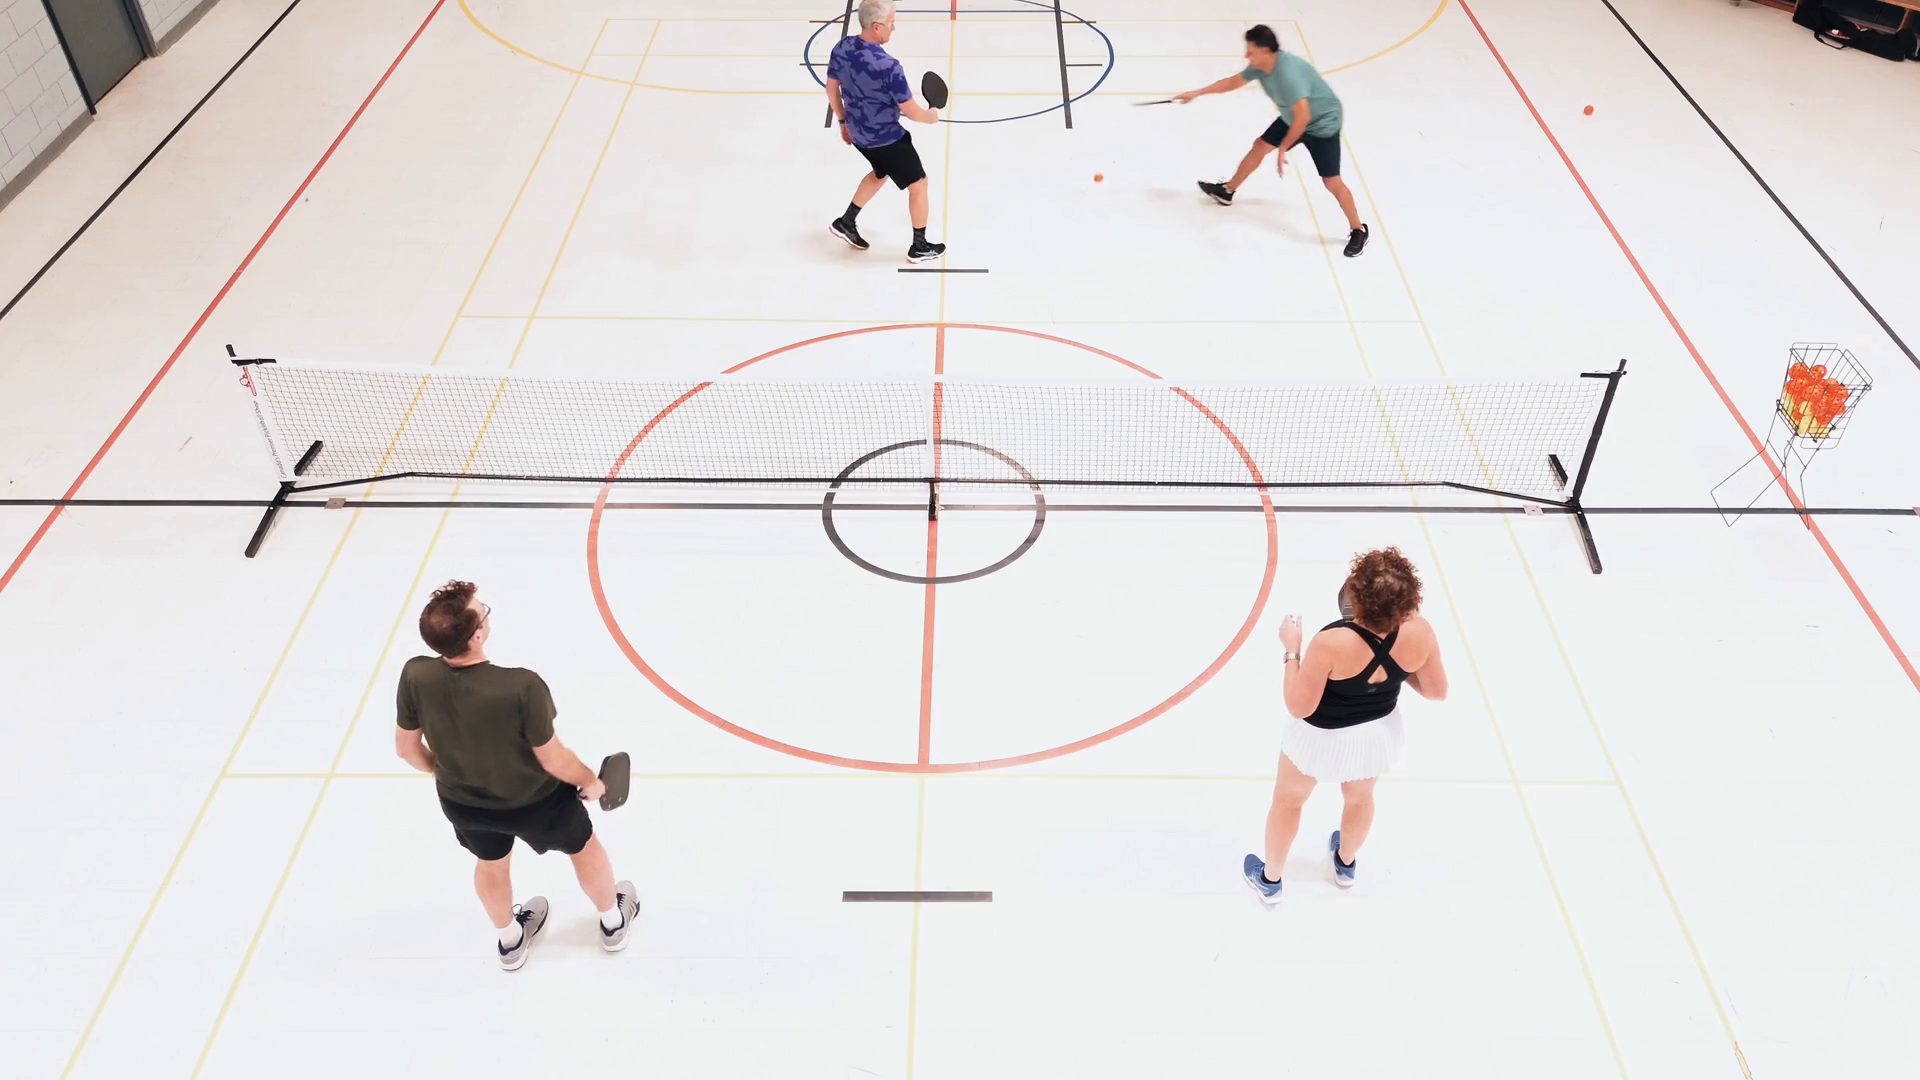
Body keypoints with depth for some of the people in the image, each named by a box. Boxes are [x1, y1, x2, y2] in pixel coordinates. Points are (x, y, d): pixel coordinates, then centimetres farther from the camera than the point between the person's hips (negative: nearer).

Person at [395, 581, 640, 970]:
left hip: (462, 803, 4)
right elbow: (552, 758, -26)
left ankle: (511, 941, 62)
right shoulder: (521, 687, -40)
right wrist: (590, 781, -4)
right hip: (534, 802, -3)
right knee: (584, 847, 29)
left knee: (491, 863, 35)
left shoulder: (415, 676, -27)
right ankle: (613, 923, 55)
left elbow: (406, 747, -9)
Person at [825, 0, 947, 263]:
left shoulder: (841, 49, -10)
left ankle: (846, 222, 38)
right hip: (886, 140, -7)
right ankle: (919, 247, 26)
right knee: (918, 185, 13)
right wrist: (932, 116, 1)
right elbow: (910, 111, -21)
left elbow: (831, 89, 5)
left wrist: (843, 121, 20)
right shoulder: (888, 67, -31)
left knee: (880, 174, 34)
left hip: (858, 133, 7)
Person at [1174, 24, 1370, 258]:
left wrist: (1283, 149, -33)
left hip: (1323, 123, -9)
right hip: (1293, 118, 9)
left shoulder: (1289, 73, -39)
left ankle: (1358, 231, 7)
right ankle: (1227, 191, 38)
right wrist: (1198, 93, 11)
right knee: (1259, 147, 18)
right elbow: (1234, 81, 8)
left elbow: (1303, 117, -41)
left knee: (1331, 181, -8)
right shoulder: (1260, 66, -11)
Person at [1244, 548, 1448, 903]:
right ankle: (1346, 863, 62)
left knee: (1288, 800, 26)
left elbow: (1299, 707, -28)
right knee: (1360, 798, 35)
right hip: (1380, 732, 4)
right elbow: (1437, 692, -9)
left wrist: (1291, 650, -19)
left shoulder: (1333, 642, -39)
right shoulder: (1420, 632, -26)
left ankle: (1269, 879, 46)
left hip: (1323, 738, -4)